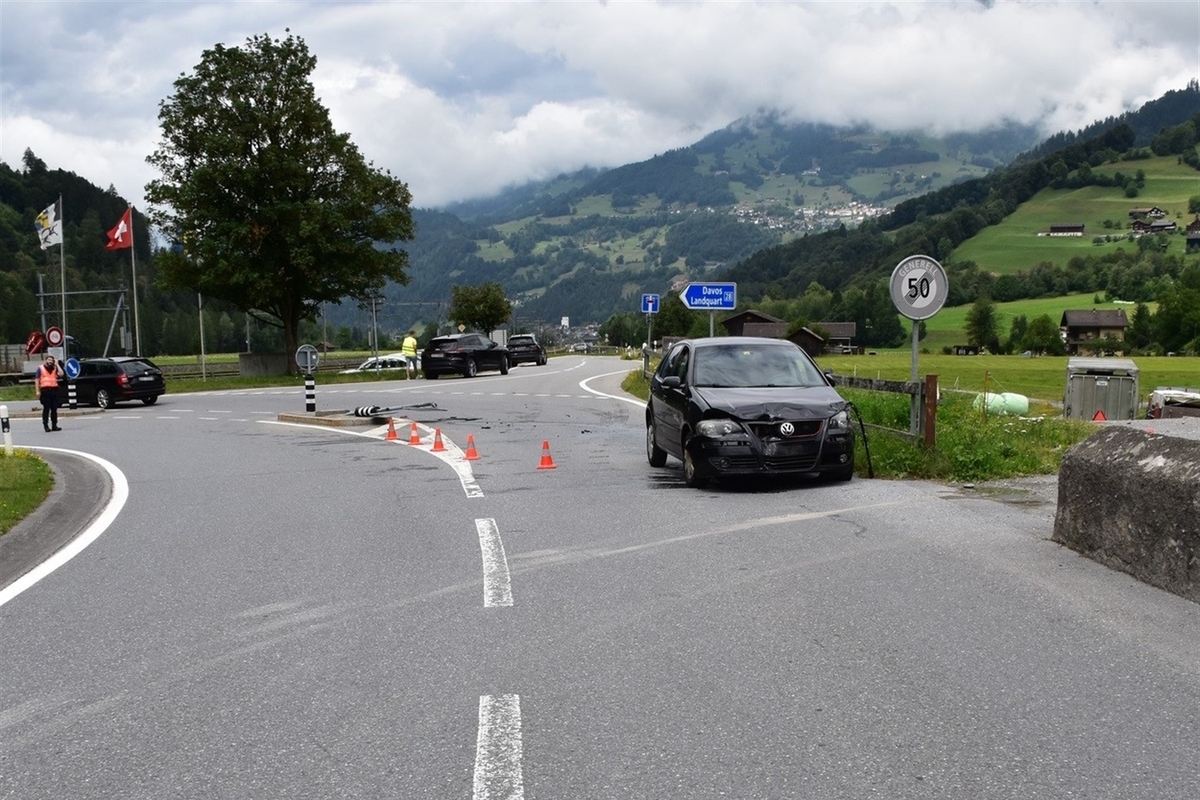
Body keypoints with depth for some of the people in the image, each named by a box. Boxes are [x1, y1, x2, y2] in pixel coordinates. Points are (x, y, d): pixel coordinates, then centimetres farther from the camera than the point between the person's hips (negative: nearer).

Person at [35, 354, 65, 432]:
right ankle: (46, 425, -1)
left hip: (54, 390, 3)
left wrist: (57, 364, 1)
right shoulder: (41, 368, 7)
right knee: (46, 409, -3)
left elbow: (61, 374, -5)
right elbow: (37, 380, 4)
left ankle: (54, 425, 12)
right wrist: (37, 391, -5)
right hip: (45, 390, -3)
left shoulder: (55, 368, 14)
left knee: (54, 409, 6)